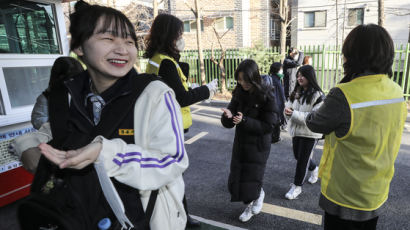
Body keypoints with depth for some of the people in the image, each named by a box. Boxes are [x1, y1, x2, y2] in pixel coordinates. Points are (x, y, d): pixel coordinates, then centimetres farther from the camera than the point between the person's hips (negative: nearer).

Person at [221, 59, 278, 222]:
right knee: (236, 181, 10)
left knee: (251, 182, 3)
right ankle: (249, 206, 40)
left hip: (258, 146, -4)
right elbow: (228, 124, -2)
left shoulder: (266, 97, -15)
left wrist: (244, 120, -27)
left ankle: (259, 194, 41)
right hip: (240, 144, 5)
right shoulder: (238, 94, -2)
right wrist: (228, 117, -26)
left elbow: (268, 126, -16)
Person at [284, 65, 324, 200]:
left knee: (303, 160, 3)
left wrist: (294, 114, -27)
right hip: (296, 130, 7)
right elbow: (288, 106, 8)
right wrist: (287, 111, -17)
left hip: (310, 133, -6)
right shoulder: (296, 93, 6)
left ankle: (297, 187, 19)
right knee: (298, 156, 20)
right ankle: (314, 169, 49)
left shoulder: (317, 95, -14)